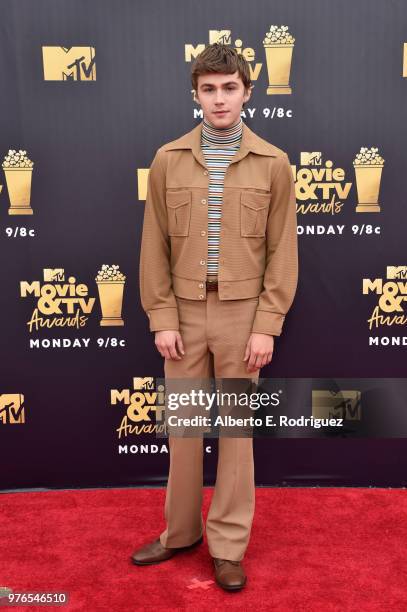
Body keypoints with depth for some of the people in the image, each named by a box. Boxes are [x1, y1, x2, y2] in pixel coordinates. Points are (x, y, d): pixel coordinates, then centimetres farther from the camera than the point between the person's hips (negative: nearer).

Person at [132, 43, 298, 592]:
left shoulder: (273, 163, 1)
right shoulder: (168, 160, 4)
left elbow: (283, 251, -1)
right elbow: (154, 245, 4)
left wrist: (268, 325, -7)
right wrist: (161, 318, -3)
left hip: (243, 313, -1)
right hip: (184, 311, 2)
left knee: (236, 428, 8)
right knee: (183, 427, 11)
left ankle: (228, 545, 24)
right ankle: (180, 531, 31)